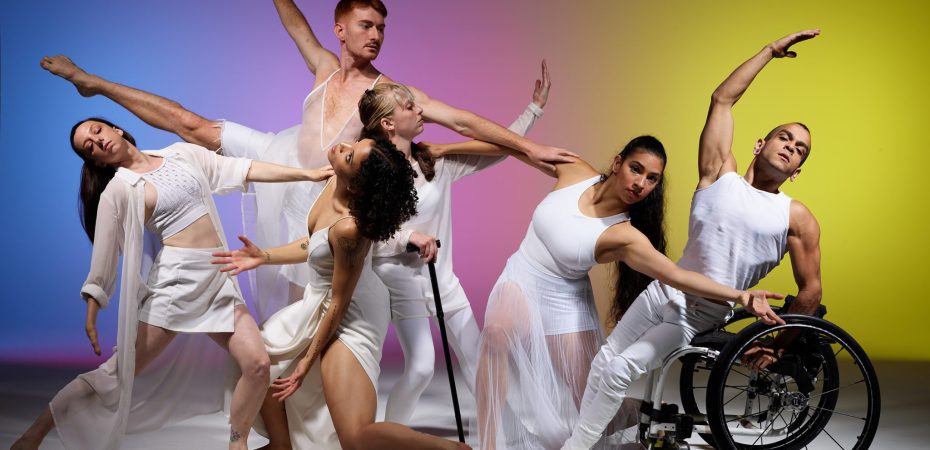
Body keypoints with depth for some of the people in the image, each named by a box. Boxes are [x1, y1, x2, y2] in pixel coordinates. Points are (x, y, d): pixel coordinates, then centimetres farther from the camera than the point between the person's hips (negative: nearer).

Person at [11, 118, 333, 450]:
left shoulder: (182, 154, 12)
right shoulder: (119, 190, -1)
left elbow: (244, 170, 12)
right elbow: (104, 255, -3)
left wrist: (308, 174, 9)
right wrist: (91, 317, -8)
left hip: (218, 280, 4)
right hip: (175, 280, -4)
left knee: (257, 364, -10)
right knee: (118, 373, -4)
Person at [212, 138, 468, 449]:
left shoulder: (349, 228, -35)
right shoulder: (336, 183, -11)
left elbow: (338, 304, -22)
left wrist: (309, 360, -12)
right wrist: (263, 256, 5)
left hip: (347, 321, -9)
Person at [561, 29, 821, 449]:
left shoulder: (797, 219, -3)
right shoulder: (720, 175, 2)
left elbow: (810, 291, 0)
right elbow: (722, 98, -3)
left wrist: (777, 346, 1)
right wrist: (771, 50, 1)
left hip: (701, 319, -3)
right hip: (663, 292, 3)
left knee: (620, 370, -15)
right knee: (604, 360, 5)